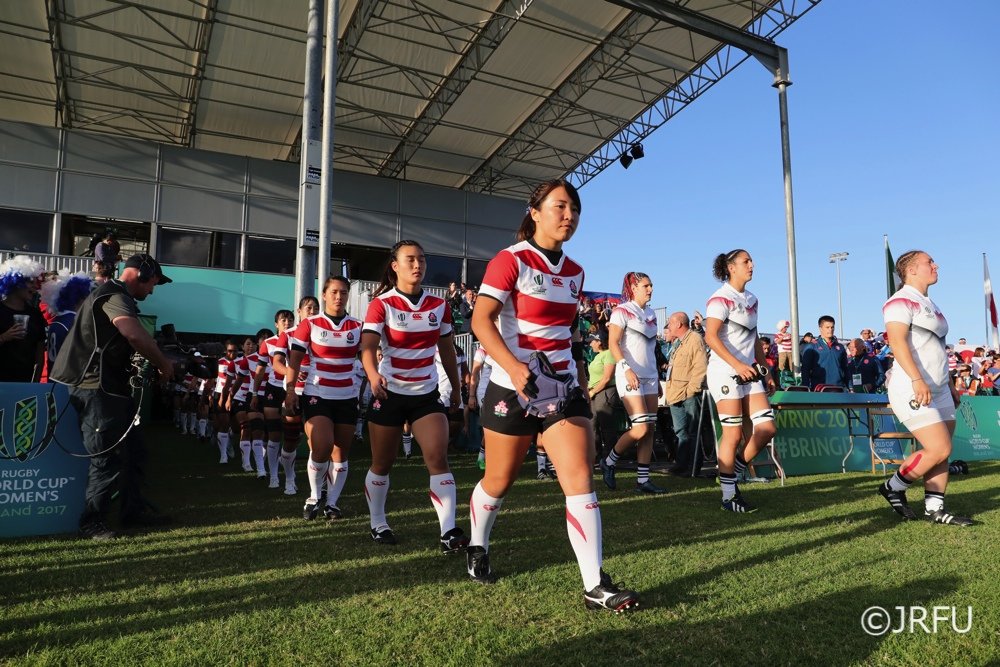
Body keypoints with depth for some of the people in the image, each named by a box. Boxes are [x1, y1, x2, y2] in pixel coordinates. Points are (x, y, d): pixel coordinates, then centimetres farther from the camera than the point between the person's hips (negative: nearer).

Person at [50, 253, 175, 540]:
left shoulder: (115, 297, 21)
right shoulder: (114, 296, -15)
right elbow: (136, 335, -34)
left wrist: (152, 364, 8)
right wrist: (163, 364, -21)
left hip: (112, 388, 11)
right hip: (96, 389, -11)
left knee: (133, 451, 15)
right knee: (109, 458, -5)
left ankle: (133, 509, 24)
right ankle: (91, 522, 7)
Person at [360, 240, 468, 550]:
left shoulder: (439, 305, 2)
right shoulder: (381, 304, -9)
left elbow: (447, 349, 13)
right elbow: (368, 346, -22)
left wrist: (456, 387, 16)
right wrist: (373, 375, -42)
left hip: (427, 394, 2)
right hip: (390, 393, -2)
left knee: (438, 459, -11)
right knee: (382, 464, 10)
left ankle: (449, 532, -12)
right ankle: (378, 524, 30)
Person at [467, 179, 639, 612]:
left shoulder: (574, 273, 10)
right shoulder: (511, 260, -9)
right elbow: (481, 320, -19)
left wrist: (580, 378, 19)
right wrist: (514, 368, -33)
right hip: (514, 389, -5)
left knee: (581, 479, -7)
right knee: (499, 480, 11)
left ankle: (595, 586, -2)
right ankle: (477, 548, 40)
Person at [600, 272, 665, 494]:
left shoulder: (651, 314, 16)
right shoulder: (622, 311, -4)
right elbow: (613, 344, -12)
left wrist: (658, 379, 19)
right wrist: (627, 369, -24)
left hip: (650, 376, 7)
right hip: (630, 376, -7)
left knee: (649, 429, 2)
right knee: (641, 428, -14)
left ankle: (643, 480, 7)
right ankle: (609, 462, 7)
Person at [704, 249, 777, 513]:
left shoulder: (751, 299, 16)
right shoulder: (721, 299, -8)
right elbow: (711, 337, -18)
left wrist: (765, 371, 17)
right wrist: (737, 364, -25)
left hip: (749, 372, 8)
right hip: (725, 372, -8)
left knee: (766, 428, 0)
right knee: (733, 434, -6)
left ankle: (734, 473, 17)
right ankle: (728, 495, 6)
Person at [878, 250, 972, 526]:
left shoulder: (929, 304, 20)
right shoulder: (901, 301, -9)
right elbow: (897, 341, -22)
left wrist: (949, 385, 24)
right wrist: (917, 380, -32)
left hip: (938, 390, 9)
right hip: (912, 391, -9)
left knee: (940, 452, 5)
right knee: (940, 449, -12)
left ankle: (935, 509, 13)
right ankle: (893, 487, 6)